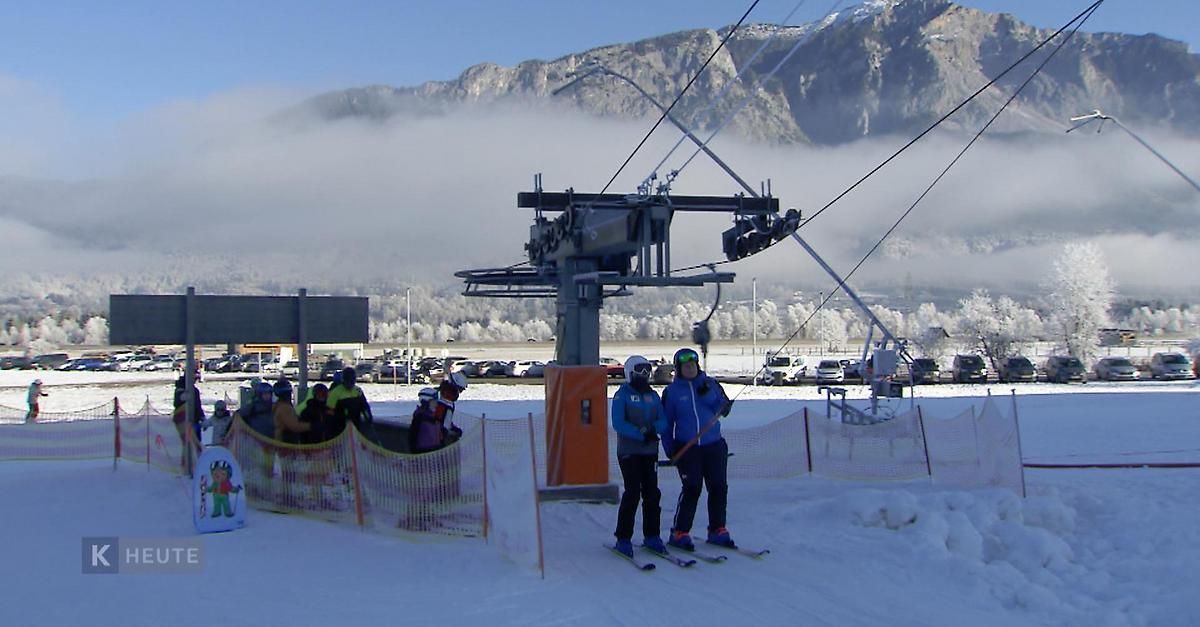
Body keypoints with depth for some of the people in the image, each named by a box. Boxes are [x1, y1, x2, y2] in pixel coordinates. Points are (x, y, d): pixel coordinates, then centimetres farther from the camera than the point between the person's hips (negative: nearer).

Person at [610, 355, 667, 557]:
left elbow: (663, 421, 6)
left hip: (650, 451, 5)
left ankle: (652, 536, 16)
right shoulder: (622, 395, -3)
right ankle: (623, 539, -2)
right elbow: (618, 423, -14)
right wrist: (641, 434, -23)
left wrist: (654, 429, -16)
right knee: (632, 493, -10)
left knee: (652, 493, 6)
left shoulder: (653, 395, 14)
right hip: (629, 452, -5)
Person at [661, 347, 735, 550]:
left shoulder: (709, 384, 7)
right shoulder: (672, 391, 1)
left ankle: (717, 530, 21)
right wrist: (670, 451, -3)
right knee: (691, 490, -10)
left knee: (718, 488, 6)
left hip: (714, 445, 3)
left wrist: (707, 395, -15)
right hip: (687, 448, -3)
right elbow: (666, 423, 4)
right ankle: (680, 533, 1)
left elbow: (725, 409, 1)